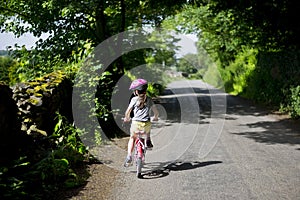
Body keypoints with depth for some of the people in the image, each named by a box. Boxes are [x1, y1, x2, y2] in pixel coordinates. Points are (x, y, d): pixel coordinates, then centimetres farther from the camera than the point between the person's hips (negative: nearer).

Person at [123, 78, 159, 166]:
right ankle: (148, 141, 26)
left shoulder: (134, 99, 1)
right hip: (146, 124, 2)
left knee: (132, 138, 23)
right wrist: (155, 117, 33)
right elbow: (156, 111, 12)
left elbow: (128, 112, -3)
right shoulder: (149, 99, 9)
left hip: (136, 123, -2)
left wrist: (127, 118, 17)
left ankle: (129, 156, 10)